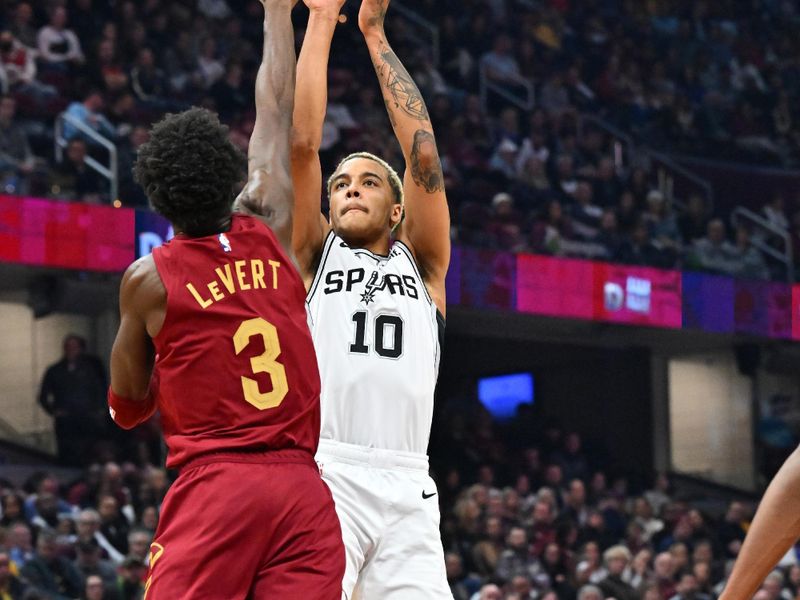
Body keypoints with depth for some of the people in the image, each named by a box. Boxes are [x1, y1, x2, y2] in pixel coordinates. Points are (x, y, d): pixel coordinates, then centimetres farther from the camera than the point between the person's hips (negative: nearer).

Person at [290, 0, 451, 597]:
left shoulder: (421, 267, 23)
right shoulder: (314, 256, 20)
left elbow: (423, 154, 14)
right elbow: (304, 144, 10)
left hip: (407, 491, 2)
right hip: (322, 476, -2)